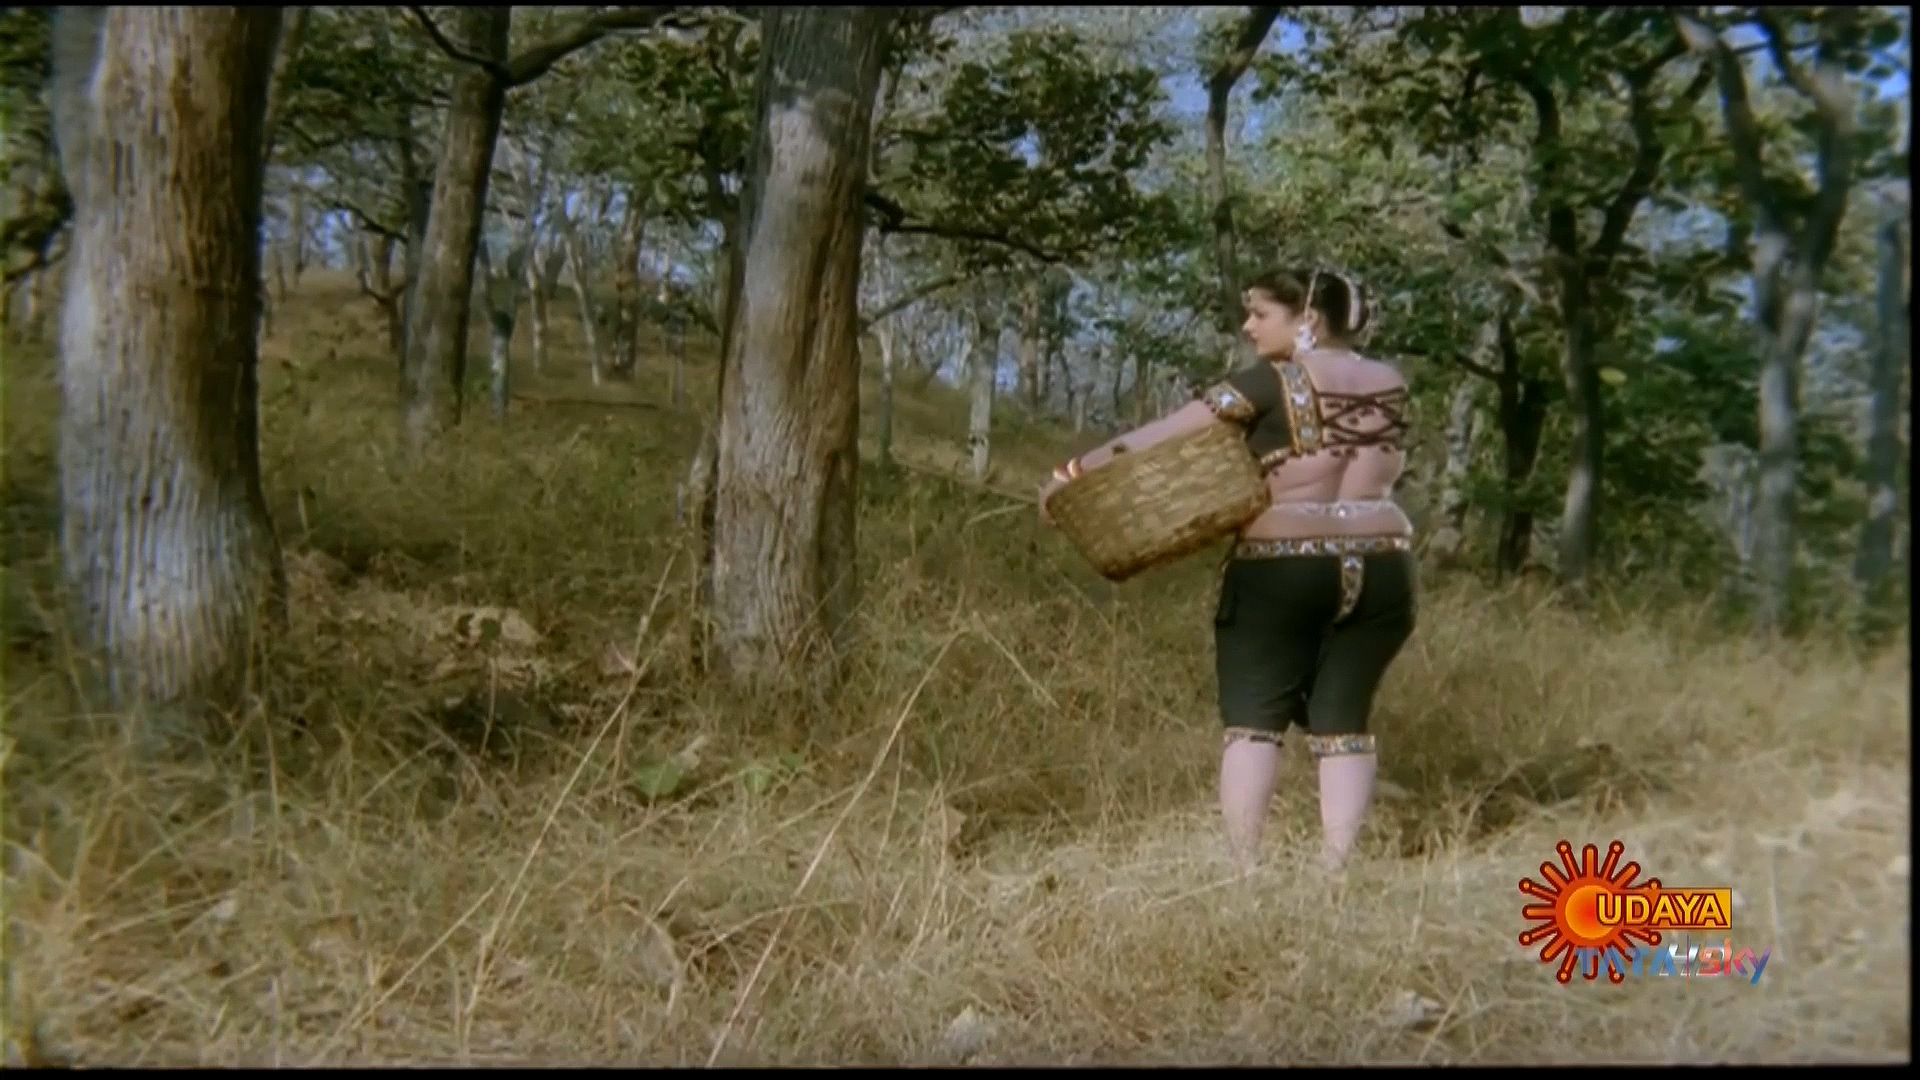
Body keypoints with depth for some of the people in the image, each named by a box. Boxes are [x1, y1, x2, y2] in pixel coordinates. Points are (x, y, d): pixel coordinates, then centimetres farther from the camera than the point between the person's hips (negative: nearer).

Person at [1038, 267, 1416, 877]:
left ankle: (1242, 871, -1)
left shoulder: (1275, 382, -7)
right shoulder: (1391, 386, 10)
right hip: (1381, 570, 5)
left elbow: (1163, 435, -9)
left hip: (1281, 571, -5)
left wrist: (1076, 472, -6)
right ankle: (1337, 873, 4)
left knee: (1254, 719, 2)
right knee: (1343, 723, 7)